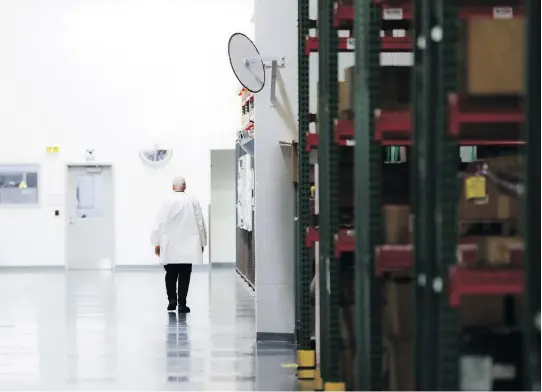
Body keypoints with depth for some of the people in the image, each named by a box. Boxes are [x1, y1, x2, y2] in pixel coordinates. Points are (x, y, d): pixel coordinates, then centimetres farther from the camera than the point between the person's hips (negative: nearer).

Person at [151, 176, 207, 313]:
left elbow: (158, 223, -3)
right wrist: (202, 242, 13)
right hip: (188, 246, 0)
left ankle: (172, 299, 4)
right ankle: (182, 304, 0)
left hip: (169, 247, 0)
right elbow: (200, 223, 3)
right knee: (184, 275, 4)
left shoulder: (166, 201, -4)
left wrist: (157, 243, 5)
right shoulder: (192, 201, -2)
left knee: (170, 274, 13)